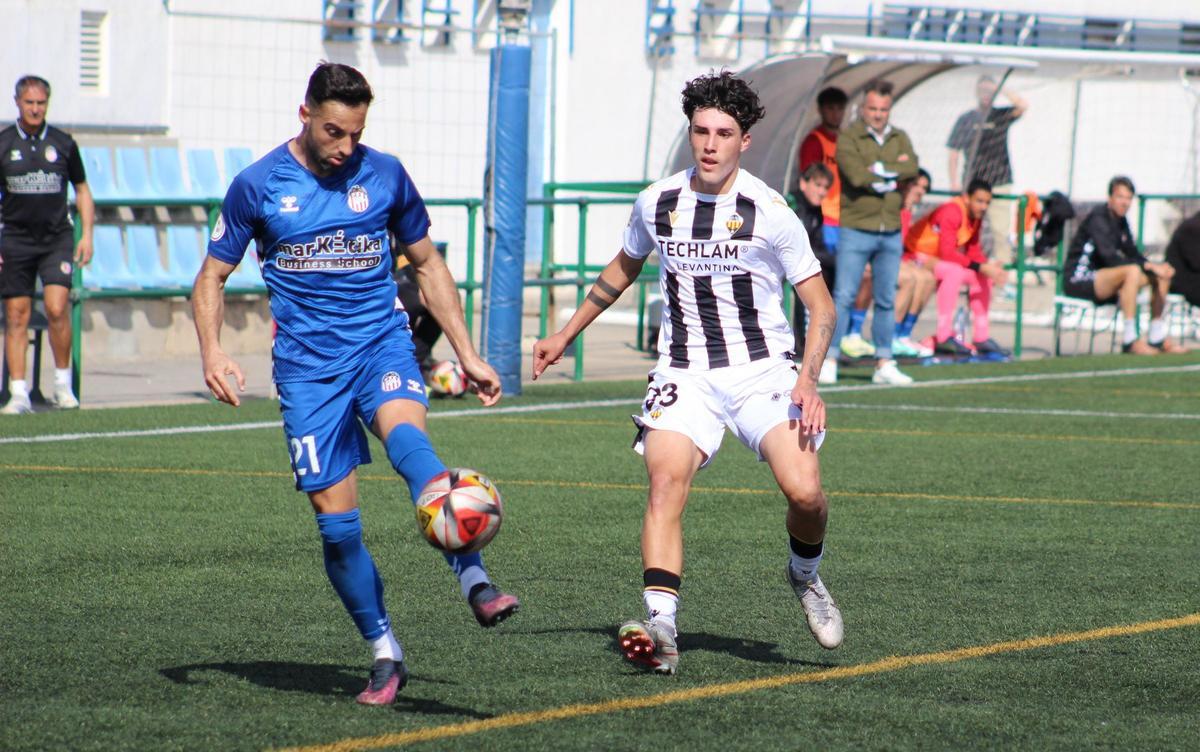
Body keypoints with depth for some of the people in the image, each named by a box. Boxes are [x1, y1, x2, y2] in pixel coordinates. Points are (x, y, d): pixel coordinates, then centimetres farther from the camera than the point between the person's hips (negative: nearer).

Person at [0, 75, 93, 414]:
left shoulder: (63, 144, 4)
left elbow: (82, 190, 14)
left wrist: (87, 235, 5)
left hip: (57, 239, 0)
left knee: (57, 309, -15)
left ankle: (63, 384, 0)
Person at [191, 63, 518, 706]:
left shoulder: (384, 175, 4)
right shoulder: (258, 186, -1)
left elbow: (427, 265, 16)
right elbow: (212, 276, 6)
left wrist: (467, 355, 11)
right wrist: (212, 352, -12)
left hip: (382, 344, 0)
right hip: (308, 365, 0)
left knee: (407, 440, -33)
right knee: (336, 523, -4)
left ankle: (476, 586, -43)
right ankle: (385, 656, 10)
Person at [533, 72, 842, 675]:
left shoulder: (769, 211, -7)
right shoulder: (657, 203, 5)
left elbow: (820, 304, -2)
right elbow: (623, 268, 26)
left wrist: (808, 380, -17)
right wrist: (565, 335, 30)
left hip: (760, 370, -2)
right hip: (684, 375, 2)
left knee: (803, 491, -19)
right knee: (666, 481, -23)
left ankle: (805, 575, 16)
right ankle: (660, 627, -31)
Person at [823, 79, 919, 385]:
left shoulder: (899, 139, 12)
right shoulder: (848, 139, -4)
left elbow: (912, 169, -6)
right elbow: (857, 175, -19)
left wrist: (880, 169, -13)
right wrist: (894, 170, -9)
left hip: (891, 232, 5)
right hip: (856, 230, -5)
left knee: (886, 300, 8)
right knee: (844, 296, -8)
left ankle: (884, 365, 13)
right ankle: (829, 360, -6)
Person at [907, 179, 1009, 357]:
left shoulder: (975, 216, 3)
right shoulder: (952, 212, -25)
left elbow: (973, 251, 5)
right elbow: (947, 252, -32)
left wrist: (989, 267, -16)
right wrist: (980, 267, -33)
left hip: (938, 259, 10)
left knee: (982, 277, 3)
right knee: (954, 272, -34)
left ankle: (981, 337, 7)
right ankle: (944, 337, -35)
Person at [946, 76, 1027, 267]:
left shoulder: (1001, 116, 8)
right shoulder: (965, 119, 9)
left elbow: (1023, 106, -10)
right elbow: (954, 153, 8)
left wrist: (1001, 90, -9)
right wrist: (954, 182, -1)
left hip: (999, 183, -1)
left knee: (1000, 231, -5)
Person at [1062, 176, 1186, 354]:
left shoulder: (1120, 221, 12)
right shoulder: (1098, 218, -16)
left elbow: (1132, 254, 13)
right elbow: (1110, 258, -27)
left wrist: (1158, 266, -7)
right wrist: (1149, 266, -28)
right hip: (1079, 280, -10)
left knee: (1162, 276, 4)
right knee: (1132, 271, -34)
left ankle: (1157, 339, 5)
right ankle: (1130, 341, -37)